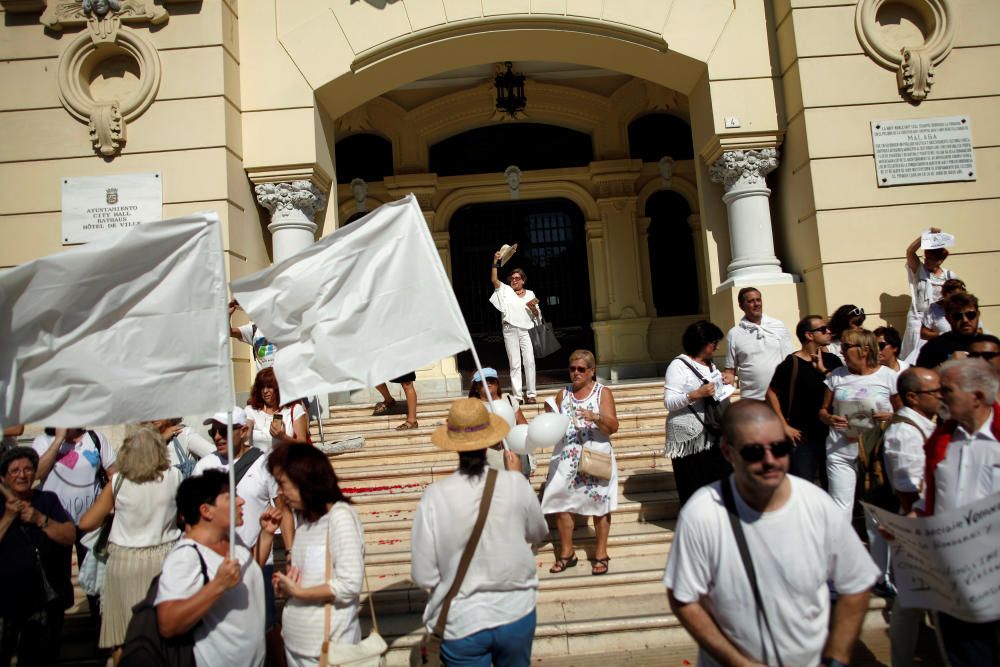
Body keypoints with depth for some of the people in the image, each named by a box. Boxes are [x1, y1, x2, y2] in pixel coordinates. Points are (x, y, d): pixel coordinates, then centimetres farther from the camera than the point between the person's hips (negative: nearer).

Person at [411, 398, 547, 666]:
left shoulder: (435, 496, -18)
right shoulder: (515, 484, -14)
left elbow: (423, 576, -14)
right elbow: (538, 534, 6)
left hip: (461, 623, -2)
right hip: (516, 614, 3)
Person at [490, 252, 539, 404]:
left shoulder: (530, 294, 13)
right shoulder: (505, 290, 9)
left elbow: (537, 315, 14)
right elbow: (494, 280, -7)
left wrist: (532, 307, -7)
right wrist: (495, 262, -16)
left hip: (526, 330, 1)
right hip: (510, 330, -1)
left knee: (529, 362, -4)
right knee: (515, 364, 0)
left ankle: (531, 394, 2)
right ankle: (518, 396, 2)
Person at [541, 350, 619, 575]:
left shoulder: (603, 393, -1)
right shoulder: (563, 394, 9)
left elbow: (613, 427, -11)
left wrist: (596, 417, -28)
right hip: (565, 459, 3)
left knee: (599, 506, 5)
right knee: (561, 505, 6)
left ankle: (600, 554, 19)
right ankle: (566, 553, 21)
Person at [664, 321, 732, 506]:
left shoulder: (710, 366, 16)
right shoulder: (679, 366, -8)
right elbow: (669, 402, -15)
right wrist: (696, 394, -25)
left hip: (713, 434, 7)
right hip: (690, 437, -7)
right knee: (695, 490, -4)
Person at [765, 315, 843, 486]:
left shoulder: (832, 361, 5)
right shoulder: (791, 363, -10)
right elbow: (771, 394, -7)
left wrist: (823, 370, -13)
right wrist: (785, 426, -8)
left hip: (830, 434, 5)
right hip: (802, 436, -5)